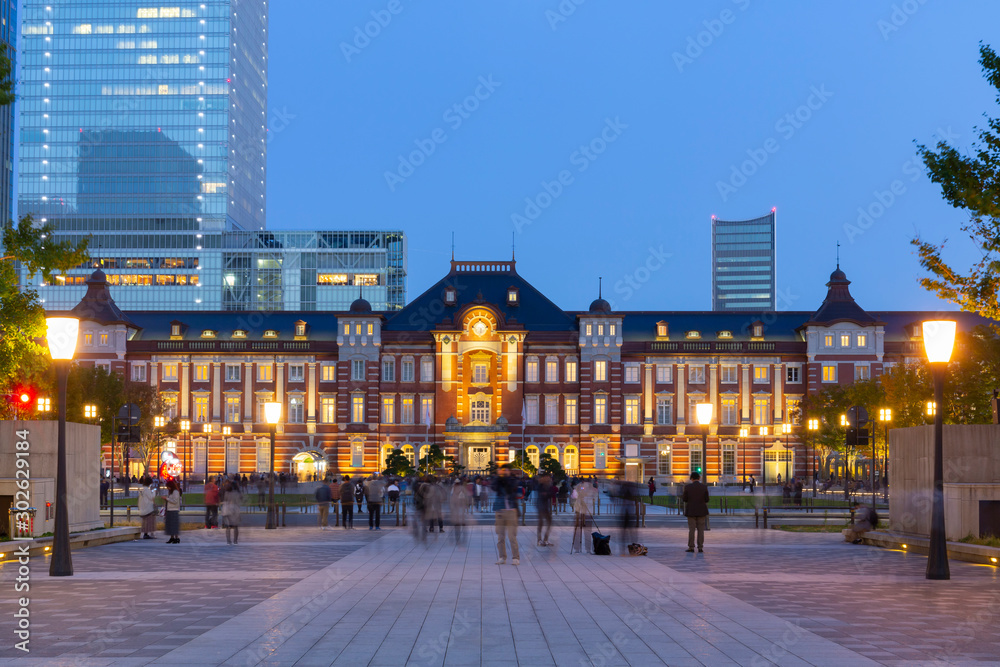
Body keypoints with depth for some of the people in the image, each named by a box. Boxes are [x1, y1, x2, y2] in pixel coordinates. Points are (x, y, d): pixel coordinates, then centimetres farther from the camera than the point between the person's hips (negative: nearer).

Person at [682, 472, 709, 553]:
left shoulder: (688, 487, -7)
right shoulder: (704, 487, -5)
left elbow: (685, 499, -2)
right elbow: (706, 500, -1)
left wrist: (682, 497, 20)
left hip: (691, 511, -1)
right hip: (701, 511, 1)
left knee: (691, 529, 3)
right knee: (701, 529, 4)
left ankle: (691, 547, 1)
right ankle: (700, 547, 2)